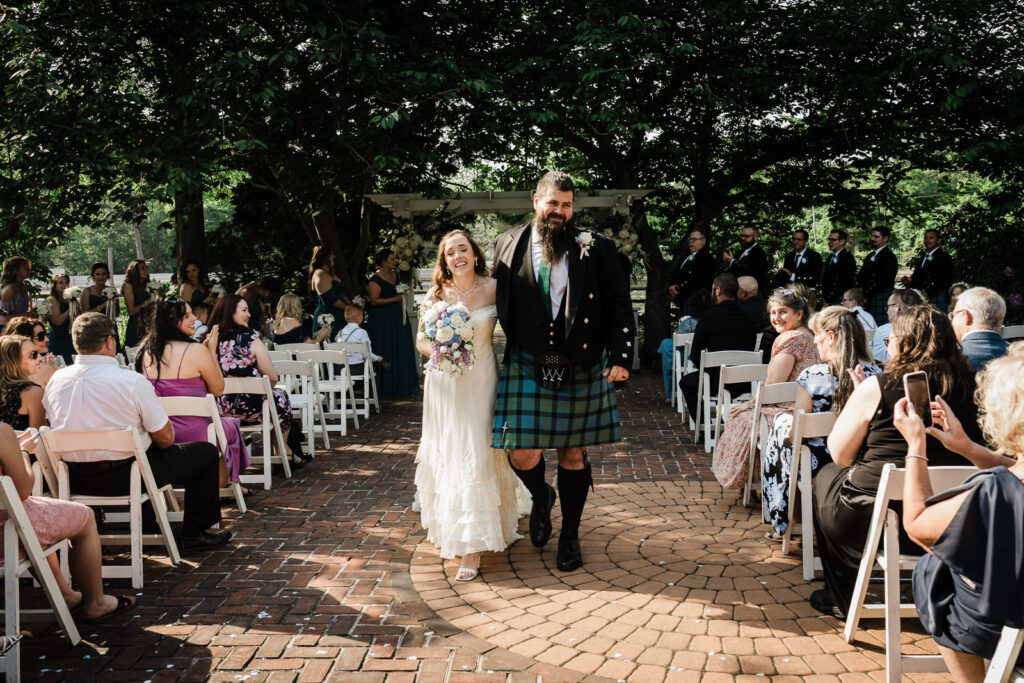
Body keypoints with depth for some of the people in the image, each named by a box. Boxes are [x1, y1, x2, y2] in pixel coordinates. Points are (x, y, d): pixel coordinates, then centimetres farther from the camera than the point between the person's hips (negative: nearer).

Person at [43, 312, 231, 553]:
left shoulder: (56, 379, -1)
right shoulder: (132, 381, -18)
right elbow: (165, 437, -12)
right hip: (120, 477, -7)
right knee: (206, 452, 9)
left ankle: (144, 527, 44)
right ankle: (194, 536, 17)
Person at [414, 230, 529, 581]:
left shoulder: (493, 289, -3)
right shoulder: (436, 295, 0)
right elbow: (421, 341, 4)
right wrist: (437, 350, -15)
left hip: (481, 382, -1)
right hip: (446, 385, 2)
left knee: (478, 456, -6)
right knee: (450, 456, 8)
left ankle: (473, 549, -2)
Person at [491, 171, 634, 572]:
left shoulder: (594, 248, 0)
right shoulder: (508, 245, 5)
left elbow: (619, 306, -2)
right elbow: (500, 304, 12)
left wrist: (620, 357, -11)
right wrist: (511, 350, 6)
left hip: (579, 368, 0)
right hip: (526, 365, 1)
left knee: (573, 453, 8)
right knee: (523, 454, -5)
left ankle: (570, 537, 26)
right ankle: (541, 497, 31)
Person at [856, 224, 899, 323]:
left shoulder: (889, 257, -5)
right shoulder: (870, 256, 22)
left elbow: (883, 281, -14)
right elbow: (861, 277, 20)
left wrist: (866, 294, -15)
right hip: (866, 300, 7)